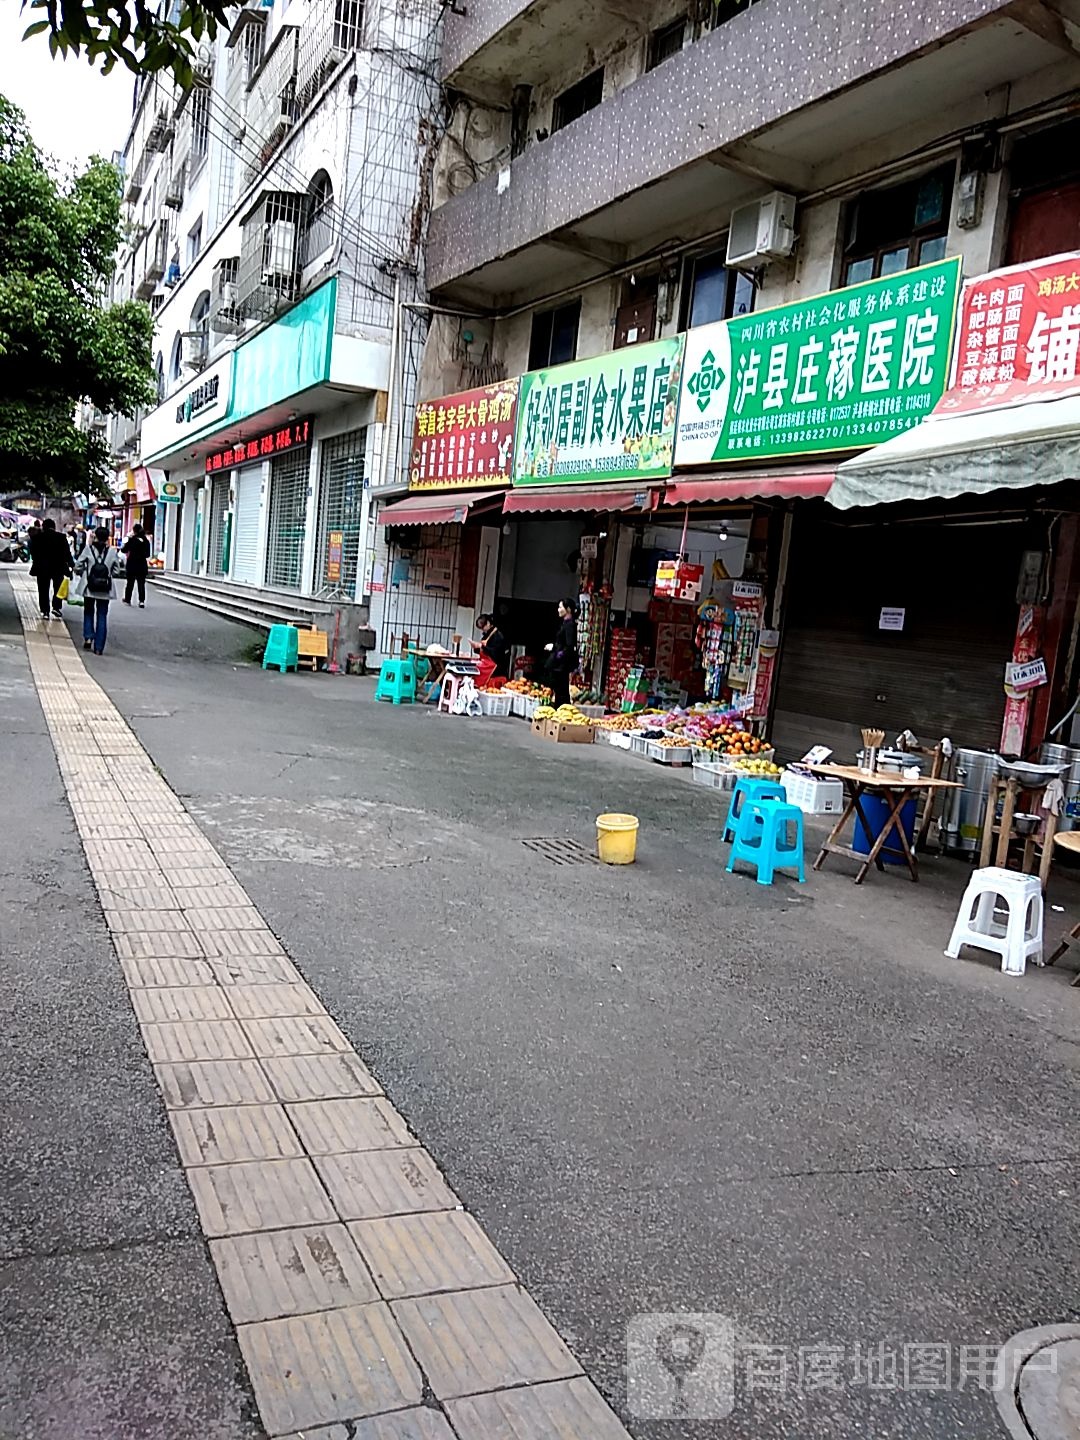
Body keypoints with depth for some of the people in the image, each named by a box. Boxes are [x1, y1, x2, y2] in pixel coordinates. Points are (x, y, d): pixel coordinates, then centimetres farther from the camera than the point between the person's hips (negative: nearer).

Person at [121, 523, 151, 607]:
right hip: (143, 564, 2)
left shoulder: (132, 540, -10)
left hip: (132, 563, -2)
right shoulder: (146, 541, 0)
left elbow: (124, 550, -3)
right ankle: (142, 601, -6)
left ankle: (127, 599, 21)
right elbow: (148, 554, 6)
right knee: (141, 583, 4)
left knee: (130, 582, 11)